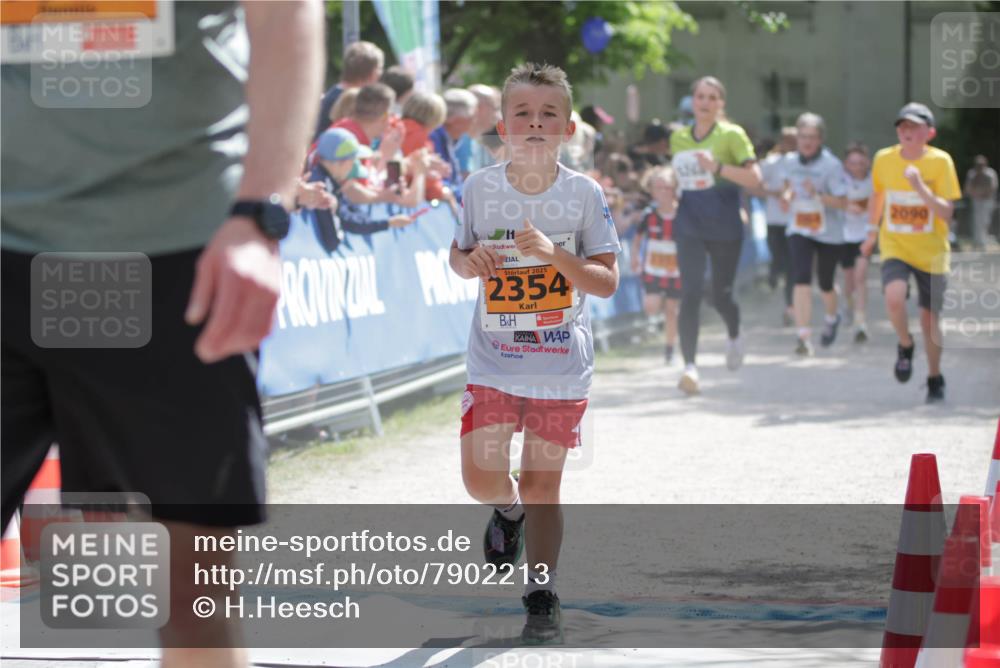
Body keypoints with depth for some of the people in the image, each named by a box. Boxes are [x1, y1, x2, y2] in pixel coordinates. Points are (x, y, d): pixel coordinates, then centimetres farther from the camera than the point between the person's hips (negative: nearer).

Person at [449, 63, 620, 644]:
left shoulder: (584, 193, -8)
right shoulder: (481, 188, -3)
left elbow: (608, 282, -8)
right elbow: (458, 255, 11)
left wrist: (554, 253, -23)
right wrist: (471, 262, -12)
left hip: (563, 365, -1)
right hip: (494, 361, 1)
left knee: (543, 485, 3)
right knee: (482, 477, -4)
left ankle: (543, 596, 16)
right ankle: (509, 512, 33)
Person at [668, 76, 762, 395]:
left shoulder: (732, 135, -4)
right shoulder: (678, 138, 9)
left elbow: (755, 179, -13)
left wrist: (718, 167, -23)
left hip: (725, 225, -2)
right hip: (689, 225, 2)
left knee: (720, 295, 7)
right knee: (690, 292, -14)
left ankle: (734, 336, 42)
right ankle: (690, 366, -17)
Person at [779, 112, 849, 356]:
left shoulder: (831, 165, -15)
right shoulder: (789, 161, 0)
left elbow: (843, 202, -17)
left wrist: (818, 195, -32)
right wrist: (787, 195, -1)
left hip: (829, 233, -2)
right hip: (799, 231, 2)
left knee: (825, 284, 11)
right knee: (801, 279, -16)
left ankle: (831, 318, 45)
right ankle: (803, 336, -19)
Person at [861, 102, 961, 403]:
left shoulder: (940, 162, -11)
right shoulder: (884, 159, -4)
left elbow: (947, 213, -17)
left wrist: (920, 187, -30)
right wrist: (872, 232, 22)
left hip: (932, 251, -1)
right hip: (895, 247, 1)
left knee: (929, 317, 6)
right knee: (894, 297, -27)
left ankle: (935, 379, 29)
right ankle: (905, 345, 5)